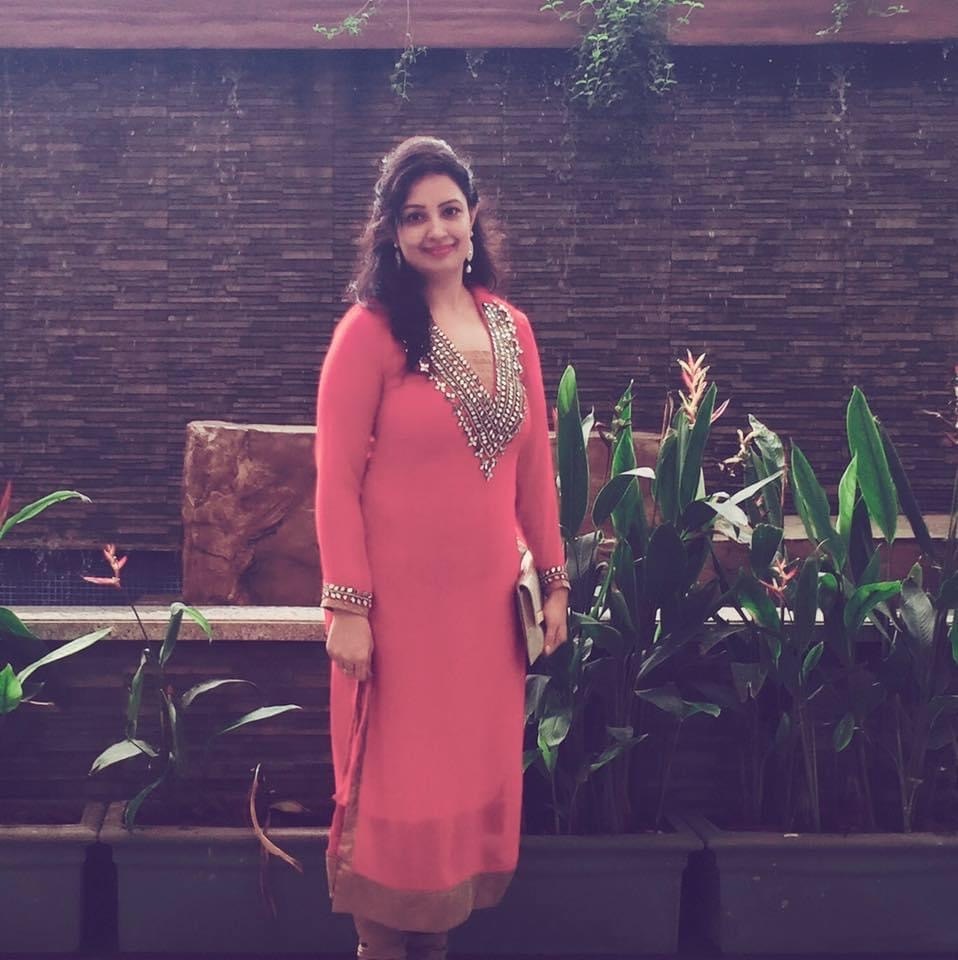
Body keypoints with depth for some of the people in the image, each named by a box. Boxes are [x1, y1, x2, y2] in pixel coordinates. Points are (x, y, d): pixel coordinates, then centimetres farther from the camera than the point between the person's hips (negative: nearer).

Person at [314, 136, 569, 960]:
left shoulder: (511, 328, 6)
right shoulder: (370, 331, -10)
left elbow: (534, 465, 11)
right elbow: (337, 479, -11)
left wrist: (554, 581, 11)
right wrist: (348, 605, -15)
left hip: (486, 596, 6)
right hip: (400, 598, -5)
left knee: (475, 772, 13)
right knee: (398, 781, 6)